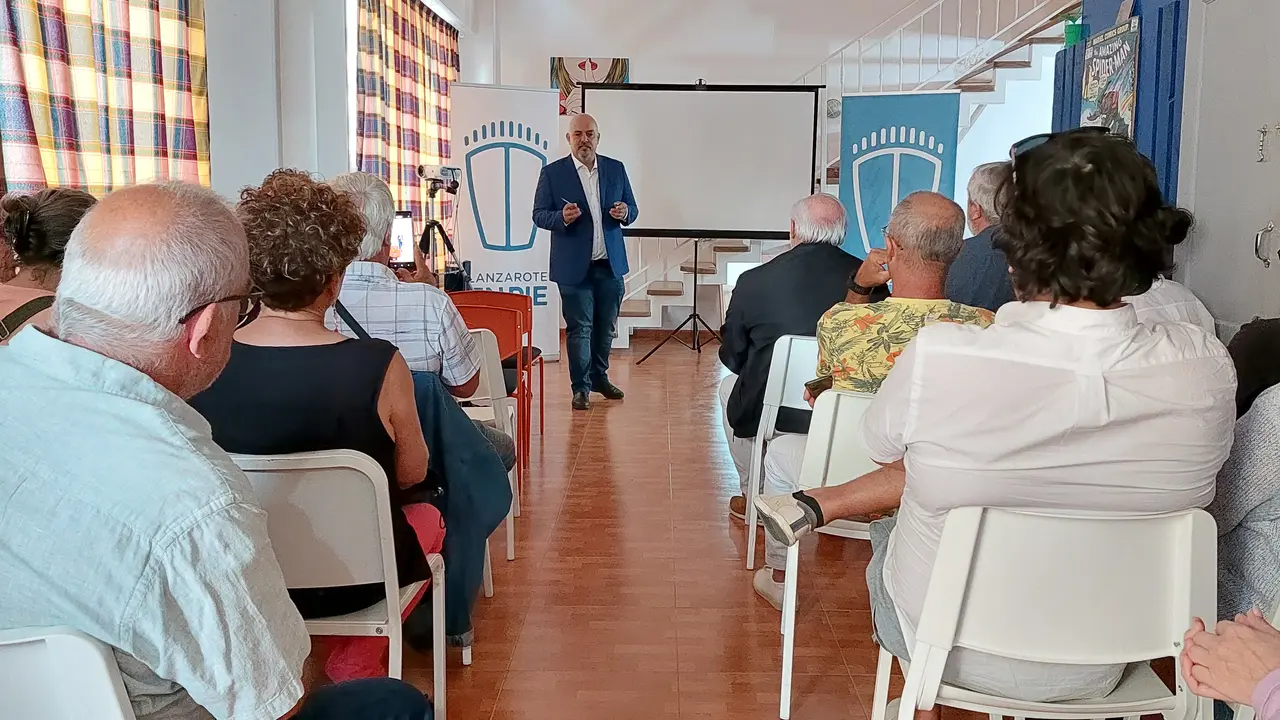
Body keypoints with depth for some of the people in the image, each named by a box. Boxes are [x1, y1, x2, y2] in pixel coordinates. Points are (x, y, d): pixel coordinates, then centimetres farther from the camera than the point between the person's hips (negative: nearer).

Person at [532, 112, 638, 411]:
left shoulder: (616, 169, 8)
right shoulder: (552, 173, -2)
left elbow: (632, 210, 12)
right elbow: (539, 214, -2)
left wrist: (625, 213, -12)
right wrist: (562, 217, -22)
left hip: (611, 264, 4)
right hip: (574, 266, -3)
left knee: (605, 327, 14)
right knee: (579, 328, 1)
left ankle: (599, 377, 30)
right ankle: (581, 387, 11)